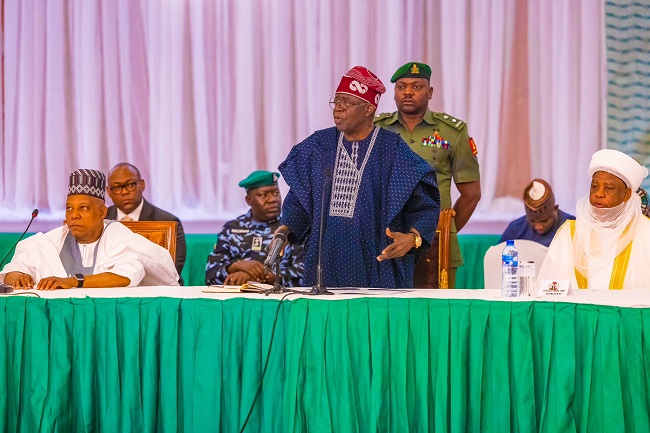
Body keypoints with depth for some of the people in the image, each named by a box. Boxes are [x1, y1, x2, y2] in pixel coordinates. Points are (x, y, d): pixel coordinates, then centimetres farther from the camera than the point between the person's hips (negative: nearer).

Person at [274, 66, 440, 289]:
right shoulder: (317, 146, 8)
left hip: (376, 262, -3)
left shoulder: (393, 150, -3)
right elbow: (298, 199, 12)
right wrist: (286, 228, -6)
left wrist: (413, 237, -22)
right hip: (326, 260, 3)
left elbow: (424, 205, -5)